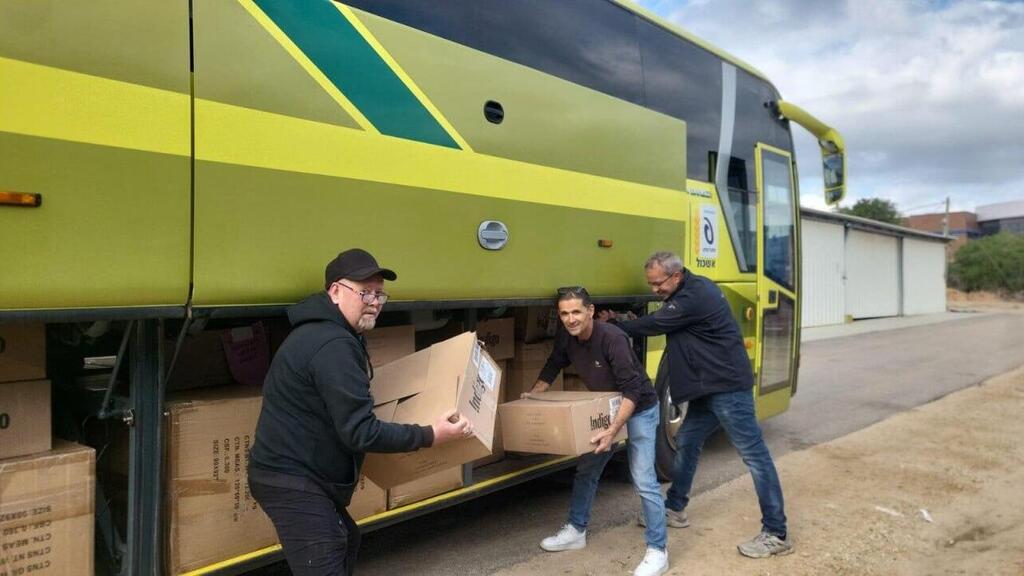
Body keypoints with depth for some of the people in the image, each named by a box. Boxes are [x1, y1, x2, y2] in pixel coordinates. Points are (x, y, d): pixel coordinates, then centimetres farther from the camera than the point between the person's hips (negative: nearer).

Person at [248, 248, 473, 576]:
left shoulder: (318, 331, 13)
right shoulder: (334, 345, -23)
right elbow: (359, 432, -26)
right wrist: (431, 436, -20)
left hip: (293, 473, 11)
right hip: (295, 482, -11)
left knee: (345, 539, 25)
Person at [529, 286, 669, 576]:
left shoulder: (611, 337, -33)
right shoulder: (566, 338, -12)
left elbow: (632, 390, -34)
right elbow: (552, 367, 8)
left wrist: (613, 430, -41)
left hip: (639, 409, -7)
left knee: (643, 481, -9)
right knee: (586, 468, 13)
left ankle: (657, 552, 2)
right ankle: (576, 531, 29)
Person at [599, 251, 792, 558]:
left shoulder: (693, 297, -20)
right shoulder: (693, 290, 12)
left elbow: (653, 325, -14)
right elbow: (662, 323, 16)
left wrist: (612, 325, -1)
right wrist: (619, 323, 5)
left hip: (729, 385, -11)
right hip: (710, 386, 11)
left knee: (753, 454, -4)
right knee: (686, 442, 16)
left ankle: (776, 534, 3)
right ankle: (674, 509, 29)